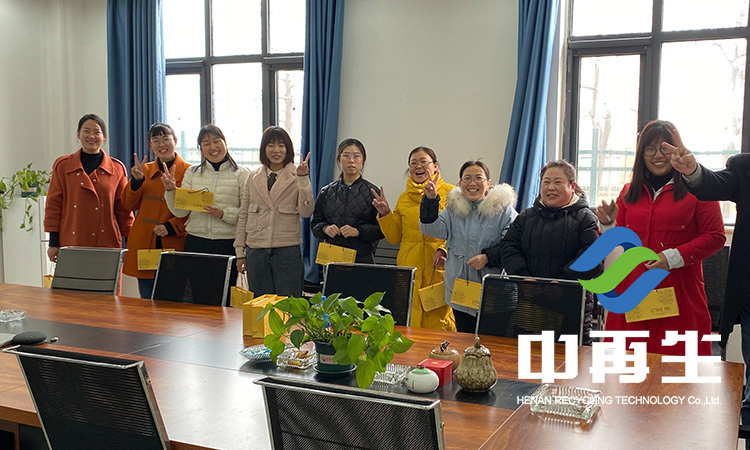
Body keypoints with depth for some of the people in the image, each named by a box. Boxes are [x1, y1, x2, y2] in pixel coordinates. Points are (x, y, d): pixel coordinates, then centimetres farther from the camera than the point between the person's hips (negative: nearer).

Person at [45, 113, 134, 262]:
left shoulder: (117, 168, 7)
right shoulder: (63, 165, 7)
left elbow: (124, 208, 10)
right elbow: (54, 204, 7)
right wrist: (53, 242, 2)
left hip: (107, 244, 0)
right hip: (72, 243, 0)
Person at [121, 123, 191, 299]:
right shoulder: (145, 170, 13)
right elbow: (129, 204, 8)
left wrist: (172, 226, -16)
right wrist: (136, 180, -8)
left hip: (174, 244, -4)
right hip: (144, 244, 4)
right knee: (147, 302, 10)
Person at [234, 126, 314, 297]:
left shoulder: (297, 176, 1)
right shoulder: (254, 177, 10)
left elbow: (306, 212, -9)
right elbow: (243, 215, 13)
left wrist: (303, 180, -18)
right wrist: (240, 251, 10)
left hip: (287, 249, -3)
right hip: (256, 249, 3)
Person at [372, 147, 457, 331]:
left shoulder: (450, 193, 2)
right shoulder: (404, 198, 15)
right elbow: (394, 237, 18)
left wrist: (444, 248, -17)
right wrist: (385, 214, 4)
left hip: (438, 268, -3)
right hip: (408, 268, 4)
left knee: (438, 319, -4)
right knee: (407, 322, 3)